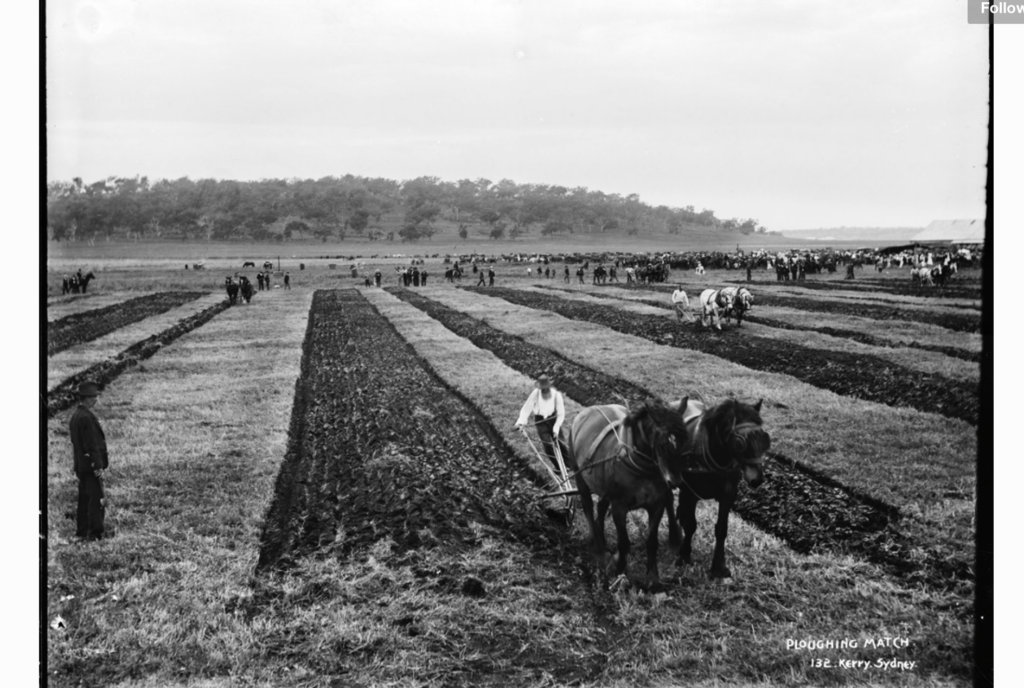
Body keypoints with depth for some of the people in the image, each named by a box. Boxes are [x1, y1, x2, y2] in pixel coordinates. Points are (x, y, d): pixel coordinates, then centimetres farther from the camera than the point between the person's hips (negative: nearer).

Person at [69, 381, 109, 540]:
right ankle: (96, 532, -4)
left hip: (81, 465, 10)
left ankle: (82, 530, 21)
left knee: (84, 497, 15)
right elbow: (92, 445, -21)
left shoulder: (75, 415, 11)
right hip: (91, 465, -10)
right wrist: (98, 466, -19)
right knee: (96, 498, -5)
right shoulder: (86, 417, -20)